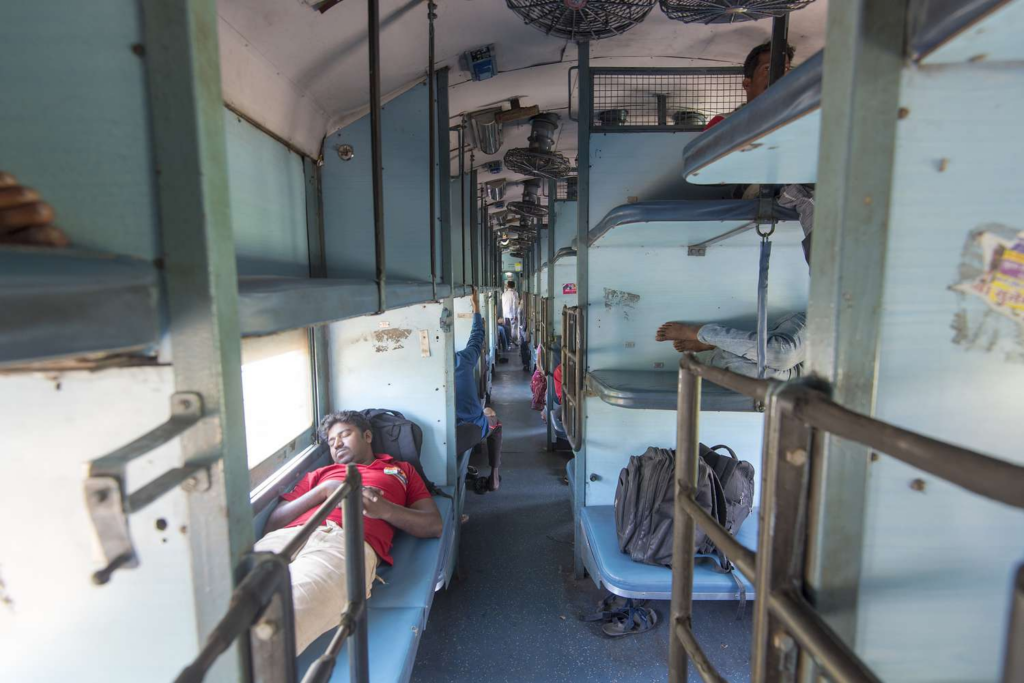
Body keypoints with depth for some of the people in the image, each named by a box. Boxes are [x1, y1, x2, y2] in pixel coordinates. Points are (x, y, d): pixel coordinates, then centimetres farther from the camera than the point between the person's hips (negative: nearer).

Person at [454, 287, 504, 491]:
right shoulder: (464, 359, -1)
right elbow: (477, 337, 17)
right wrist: (476, 306, 32)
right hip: (473, 431, 1)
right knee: (493, 421, 33)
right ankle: (495, 476, 32)